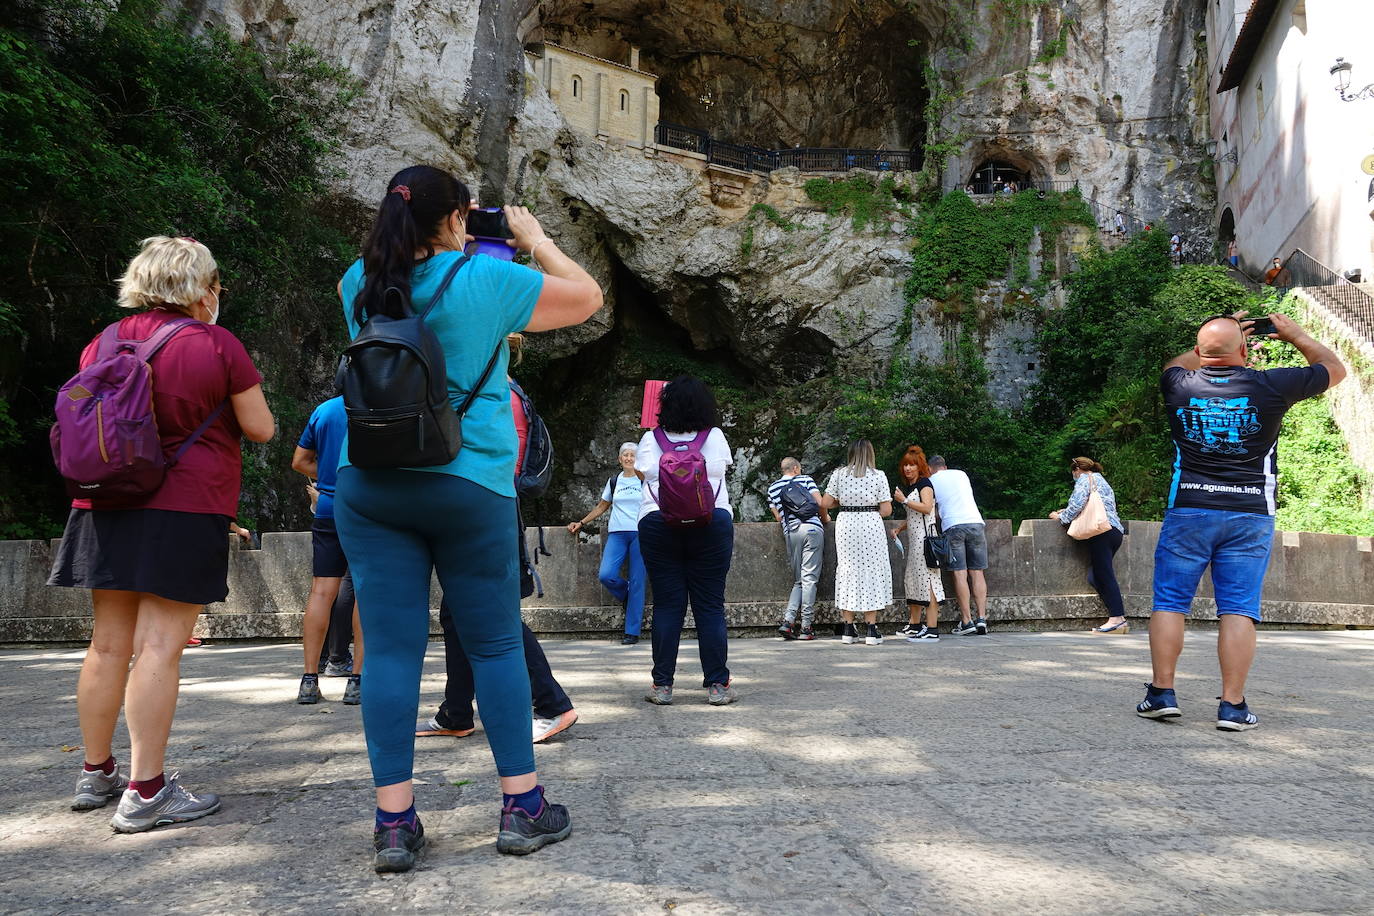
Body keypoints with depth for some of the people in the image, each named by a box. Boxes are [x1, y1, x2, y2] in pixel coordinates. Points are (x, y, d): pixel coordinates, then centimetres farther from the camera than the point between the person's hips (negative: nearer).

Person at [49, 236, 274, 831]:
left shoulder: (105, 342, 10)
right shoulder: (217, 344, -6)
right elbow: (260, 429, -3)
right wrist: (216, 408, 16)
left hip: (108, 506, 6)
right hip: (186, 508, -6)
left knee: (109, 643, 13)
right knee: (160, 647, -5)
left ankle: (96, 774, 24)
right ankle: (145, 793, -2)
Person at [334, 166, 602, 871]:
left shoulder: (361, 284, 6)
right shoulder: (487, 279, -5)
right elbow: (587, 298, 5)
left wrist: (453, 248, 27)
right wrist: (535, 240, 16)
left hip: (370, 487, 3)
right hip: (470, 484, -3)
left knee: (389, 648, 3)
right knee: (495, 644, 7)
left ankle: (394, 822, 7)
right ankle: (522, 807, 13)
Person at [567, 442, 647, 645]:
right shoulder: (613, 482, 15)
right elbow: (601, 507, 23)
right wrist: (581, 523, 18)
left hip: (640, 533, -3)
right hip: (617, 533, 3)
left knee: (636, 581, -6)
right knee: (606, 575, -17)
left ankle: (632, 631, -1)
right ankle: (628, 599, 15)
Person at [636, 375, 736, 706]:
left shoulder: (651, 439, 2)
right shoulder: (716, 437, 6)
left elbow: (642, 472, 10)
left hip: (658, 525, 0)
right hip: (712, 525, 0)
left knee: (667, 605, 3)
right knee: (710, 605, 3)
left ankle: (662, 685, 5)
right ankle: (717, 685, 4)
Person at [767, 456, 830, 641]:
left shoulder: (772, 488, 19)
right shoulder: (805, 479, 11)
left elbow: (778, 516, 16)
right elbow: (820, 503, 2)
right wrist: (825, 519, 20)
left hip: (790, 532, 3)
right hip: (812, 527, -3)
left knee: (798, 580, 12)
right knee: (809, 578, -3)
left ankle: (788, 620, -4)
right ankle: (806, 627, -5)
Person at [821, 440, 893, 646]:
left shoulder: (839, 474, 1)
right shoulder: (878, 476, -4)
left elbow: (826, 503, 1)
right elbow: (886, 510, -5)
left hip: (845, 525, 2)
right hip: (871, 527, -2)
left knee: (847, 572, 8)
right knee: (871, 574, 5)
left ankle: (849, 630, 9)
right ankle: (871, 630, 4)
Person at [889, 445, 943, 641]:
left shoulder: (924, 483, -5)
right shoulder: (911, 486, 21)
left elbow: (927, 508, -21)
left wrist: (904, 500, -17)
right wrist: (899, 529, 15)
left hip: (924, 536, -10)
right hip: (914, 539, 10)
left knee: (927, 580, -12)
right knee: (912, 580, 12)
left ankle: (932, 629, -13)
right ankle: (914, 625, 20)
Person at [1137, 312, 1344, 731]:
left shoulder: (1180, 386, -2)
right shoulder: (1270, 386, -6)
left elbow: (1175, 365, 26)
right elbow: (1334, 368, 13)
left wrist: (1211, 344, 29)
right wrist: (1296, 336, 24)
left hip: (1188, 512, 0)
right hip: (1250, 515, 0)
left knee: (1169, 602, 6)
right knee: (1238, 609, 1)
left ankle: (1161, 692, 4)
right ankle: (1232, 705, 1)